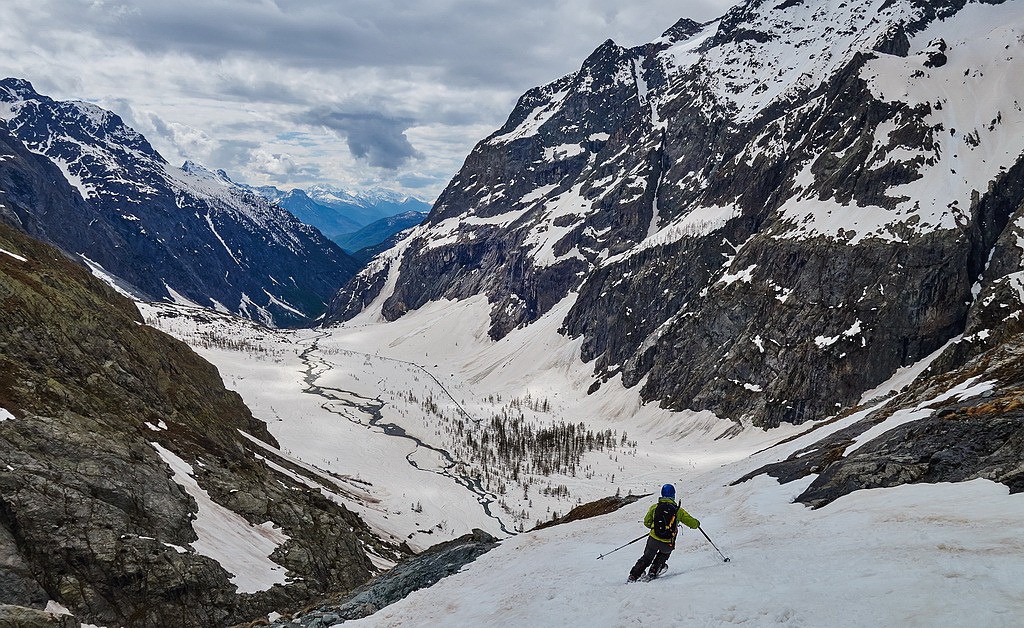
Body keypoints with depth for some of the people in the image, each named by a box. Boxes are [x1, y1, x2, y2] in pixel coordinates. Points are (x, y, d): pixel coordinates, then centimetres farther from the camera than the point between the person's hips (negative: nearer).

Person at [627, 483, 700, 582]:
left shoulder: (654, 507, 5)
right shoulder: (678, 510, 1)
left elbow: (646, 522, 11)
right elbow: (693, 523, 5)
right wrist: (697, 524, 28)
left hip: (653, 540, 1)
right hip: (668, 544, -1)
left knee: (647, 558, 23)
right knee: (664, 554, 33)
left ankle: (633, 575, 14)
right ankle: (653, 573, 25)